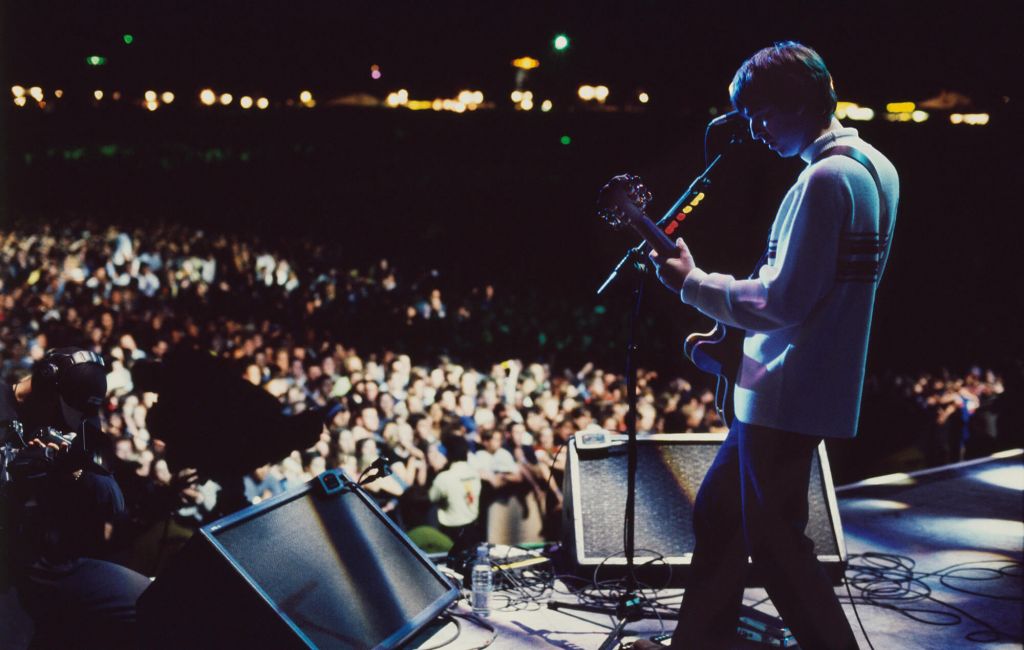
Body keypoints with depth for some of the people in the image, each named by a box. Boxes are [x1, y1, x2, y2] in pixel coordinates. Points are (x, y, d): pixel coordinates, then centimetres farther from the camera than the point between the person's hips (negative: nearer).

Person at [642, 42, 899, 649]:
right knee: (718, 509, 19)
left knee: (773, 539, 0)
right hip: (816, 384, 10)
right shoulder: (875, 167, 11)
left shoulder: (824, 178, -20)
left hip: (786, 393, -10)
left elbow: (782, 301, -24)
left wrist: (693, 282, -12)